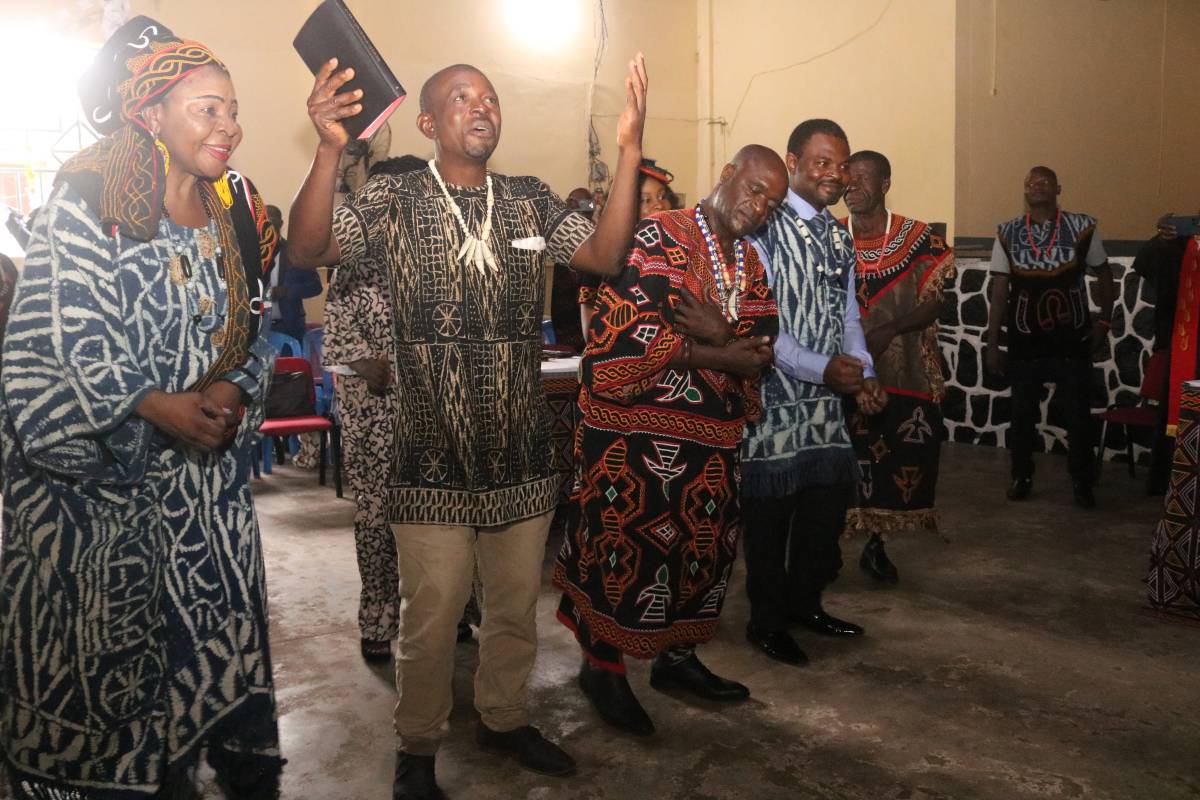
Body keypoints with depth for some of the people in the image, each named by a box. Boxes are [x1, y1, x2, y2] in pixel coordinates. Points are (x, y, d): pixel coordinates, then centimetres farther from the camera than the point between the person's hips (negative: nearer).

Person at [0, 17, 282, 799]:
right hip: (100, 476, -4)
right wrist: (158, 409, -22)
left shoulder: (237, 211, 6)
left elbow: (255, 330, 9)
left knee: (208, 628, 8)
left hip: (205, 471, 5)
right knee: (109, 639, 5)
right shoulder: (87, 207, -9)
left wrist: (232, 390, -11)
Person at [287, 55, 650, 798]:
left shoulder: (533, 201, 5)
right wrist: (330, 149, -33)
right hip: (434, 456, -3)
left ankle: (504, 718, 40)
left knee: (517, 602, 17)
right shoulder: (394, 200, -4)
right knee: (432, 614, 7)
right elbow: (307, 250, -18)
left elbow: (607, 255, -8)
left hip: (522, 452, 4)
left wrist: (629, 153, -20)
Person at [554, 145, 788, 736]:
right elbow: (622, 333, -20)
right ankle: (602, 665, 22)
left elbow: (762, 347, 2)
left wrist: (717, 333, -21)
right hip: (634, 431, -7)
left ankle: (677, 656, 35)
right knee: (624, 547, 3)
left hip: (712, 441, 8)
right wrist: (718, 355, -15)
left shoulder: (751, 266, 14)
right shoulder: (655, 237, -9)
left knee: (705, 549, 16)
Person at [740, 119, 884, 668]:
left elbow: (847, 315, 18)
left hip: (829, 396, 8)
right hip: (774, 395, -7)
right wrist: (821, 369, -22)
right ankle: (766, 621, 19)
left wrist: (865, 376, 2)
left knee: (828, 501, 14)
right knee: (770, 510, 3)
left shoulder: (839, 236, 15)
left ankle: (805, 602, 34)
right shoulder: (765, 227, -11)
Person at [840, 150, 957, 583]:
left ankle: (876, 544, 23)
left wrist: (888, 330, -19)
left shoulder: (919, 238, 0)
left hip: (903, 371, 1)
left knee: (899, 460, 4)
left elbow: (933, 303, -3)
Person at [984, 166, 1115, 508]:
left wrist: (1104, 321, 3)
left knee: (1079, 416, 6)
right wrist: (992, 344, -2)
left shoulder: (1082, 228, -3)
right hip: (1025, 343, 1)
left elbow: (1105, 276, 10)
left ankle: (1081, 482, 21)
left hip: (1072, 342, 0)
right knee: (1022, 415, 10)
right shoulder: (1008, 234, -1)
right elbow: (999, 292, 0)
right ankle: (1021, 477, 27)